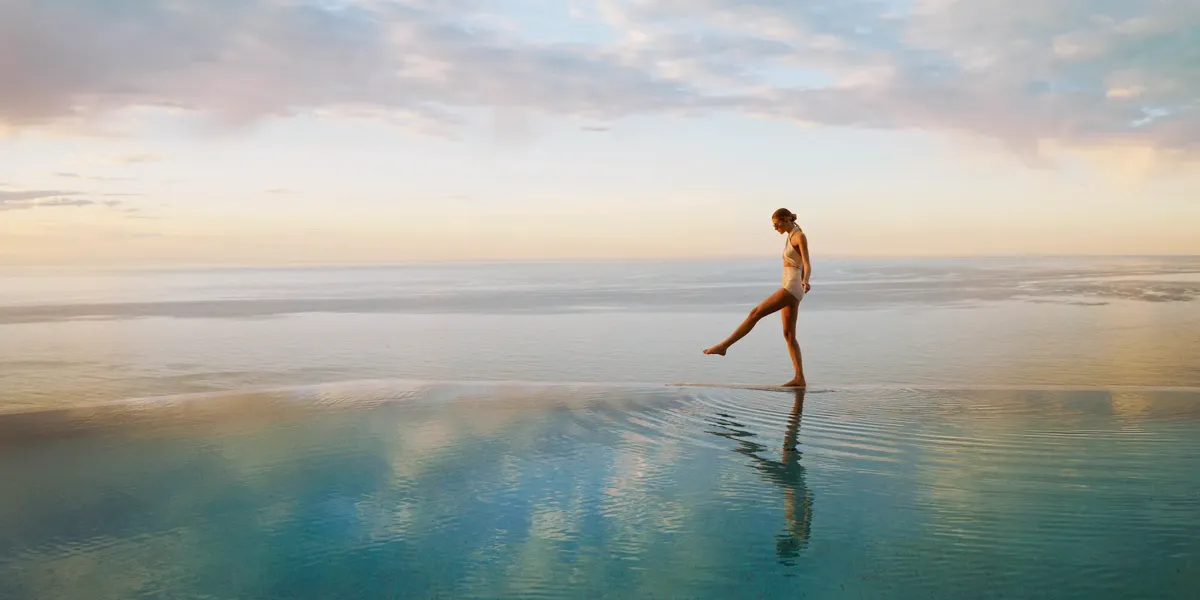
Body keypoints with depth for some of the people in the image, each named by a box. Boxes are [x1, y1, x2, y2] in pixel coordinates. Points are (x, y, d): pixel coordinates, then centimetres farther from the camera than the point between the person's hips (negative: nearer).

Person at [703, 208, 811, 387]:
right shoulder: (791, 237, 21)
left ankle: (723, 346, -11)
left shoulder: (800, 236, -9)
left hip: (792, 288, -11)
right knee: (788, 335, 4)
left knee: (755, 313, -13)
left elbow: (807, 265, -20)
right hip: (790, 289, 11)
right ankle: (800, 378, 0)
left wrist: (806, 282, -39)